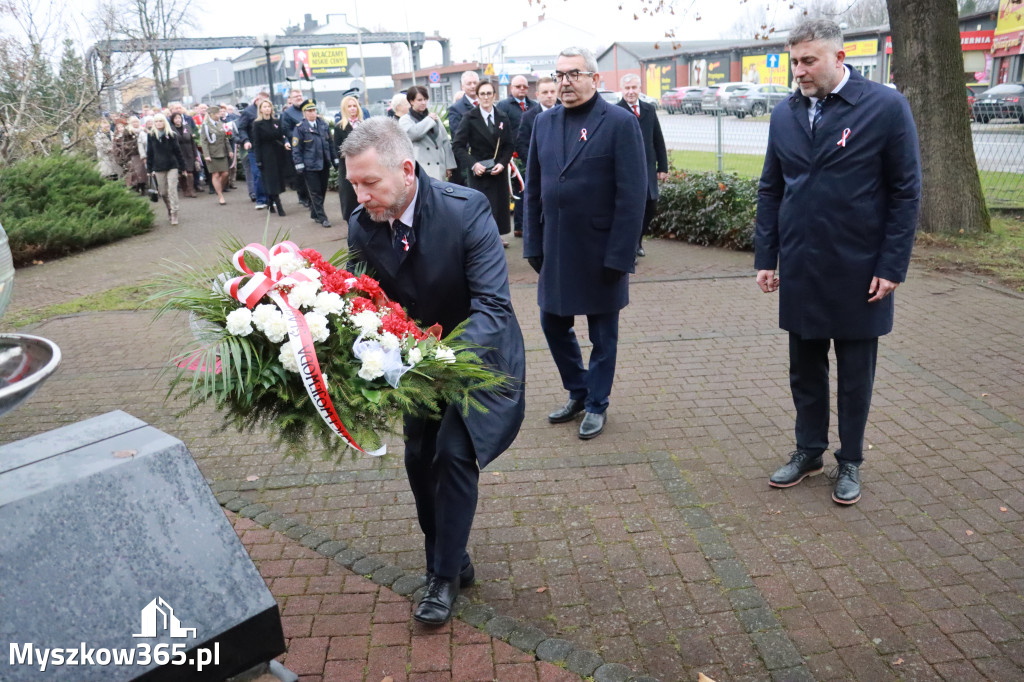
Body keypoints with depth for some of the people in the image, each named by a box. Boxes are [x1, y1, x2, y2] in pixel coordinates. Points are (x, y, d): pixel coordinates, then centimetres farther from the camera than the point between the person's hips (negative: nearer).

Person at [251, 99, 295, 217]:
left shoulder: (276, 122, 8)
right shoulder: (257, 124, -4)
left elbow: (281, 136, 11)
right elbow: (256, 143, -6)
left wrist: (285, 142, -13)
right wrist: (258, 160, -11)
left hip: (278, 154, 5)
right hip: (266, 155, -5)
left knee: (278, 180, 7)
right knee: (272, 182, -5)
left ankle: (272, 205, 20)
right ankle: (279, 207, -5)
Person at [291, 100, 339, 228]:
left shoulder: (323, 124, 8)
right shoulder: (300, 128, -6)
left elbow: (331, 142, 13)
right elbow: (296, 148, -6)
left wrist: (335, 158, 12)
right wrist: (299, 164, -11)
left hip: (324, 164, 5)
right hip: (310, 166, -5)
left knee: (322, 191, 12)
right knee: (315, 192, -1)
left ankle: (314, 214, 26)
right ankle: (322, 218, 4)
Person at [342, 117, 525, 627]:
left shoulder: (466, 210, -28)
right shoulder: (361, 227, -13)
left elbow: (493, 305, -33)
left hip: (477, 354, -5)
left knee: (454, 452, -13)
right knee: (420, 458, 9)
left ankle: (445, 575, 7)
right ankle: (450, 562, 30)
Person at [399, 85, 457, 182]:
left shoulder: (435, 117, 17)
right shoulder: (405, 120, 5)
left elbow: (445, 141, 16)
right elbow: (412, 133, -17)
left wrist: (449, 165, 10)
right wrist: (429, 119, -3)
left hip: (439, 169, 4)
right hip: (419, 170, -4)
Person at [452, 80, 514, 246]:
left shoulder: (503, 119, 5)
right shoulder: (470, 119, -5)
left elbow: (510, 145, 7)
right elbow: (458, 145, -8)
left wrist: (502, 163, -9)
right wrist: (473, 164, -19)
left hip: (499, 170, 4)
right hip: (479, 171, -4)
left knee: (500, 202, 9)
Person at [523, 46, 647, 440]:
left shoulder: (620, 123, -9)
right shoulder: (545, 123, 7)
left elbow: (632, 196, -12)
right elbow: (533, 190, 9)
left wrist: (619, 256, -16)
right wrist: (533, 245, 4)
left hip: (600, 252, -5)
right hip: (556, 250, 5)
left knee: (603, 334, 9)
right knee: (553, 325, 14)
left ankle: (597, 405, 27)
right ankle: (578, 393, 35)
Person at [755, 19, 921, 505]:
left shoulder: (886, 107, -7)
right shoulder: (784, 115, 4)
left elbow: (905, 193, -6)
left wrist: (891, 267, -10)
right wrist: (766, 257, 4)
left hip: (858, 273, -3)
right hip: (800, 273, 3)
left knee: (855, 375, 10)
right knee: (804, 370, 14)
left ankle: (850, 462, 27)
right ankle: (809, 451, 31)